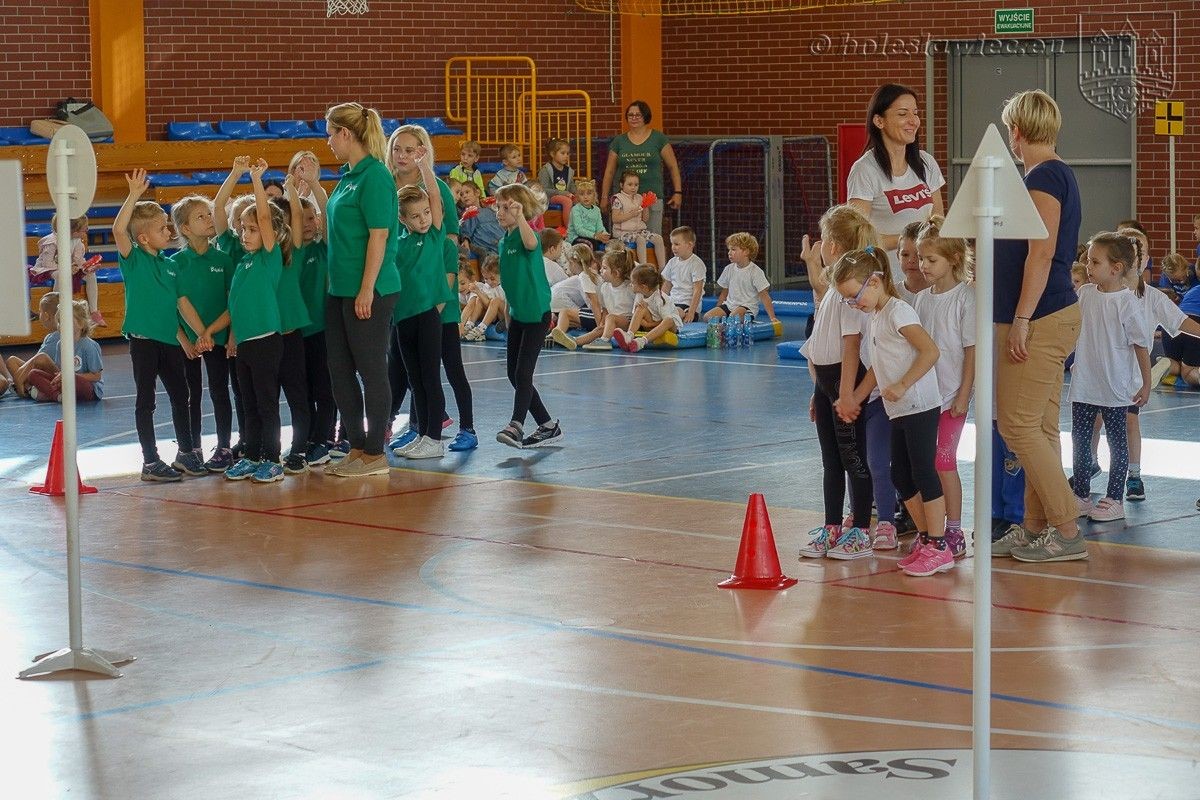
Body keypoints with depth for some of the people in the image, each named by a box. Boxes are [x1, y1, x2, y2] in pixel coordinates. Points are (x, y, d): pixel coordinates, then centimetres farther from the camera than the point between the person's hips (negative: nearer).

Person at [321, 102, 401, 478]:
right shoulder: (348, 177, 13)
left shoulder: (375, 176, -14)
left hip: (369, 292, -9)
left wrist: (367, 290, -20)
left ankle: (375, 454, 7)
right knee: (340, 371, 12)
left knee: (371, 370, -1)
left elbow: (379, 236, -18)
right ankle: (357, 446, 20)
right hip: (341, 289, 9)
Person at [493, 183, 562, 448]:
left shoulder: (526, 234, -13)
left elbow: (530, 243, -41)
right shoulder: (503, 242, 11)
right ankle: (548, 426, 17)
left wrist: (519, 214, -47)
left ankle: (516, 425, -18)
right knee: (514, 374, 9)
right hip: (517, 315, 9)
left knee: (523, 372, -14)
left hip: (537, 314, -9)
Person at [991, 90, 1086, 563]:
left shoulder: (1044, 177, -14)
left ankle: (1067, 532, -6)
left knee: (1018, 425, -8)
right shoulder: (1054, 174, 16)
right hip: (1050, 317, 10)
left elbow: (1041, 254, -21)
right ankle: (1036, 528, 16)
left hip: (1039, 320, -10)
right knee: (1039, 427, 11)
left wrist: (1021, 320, -22)